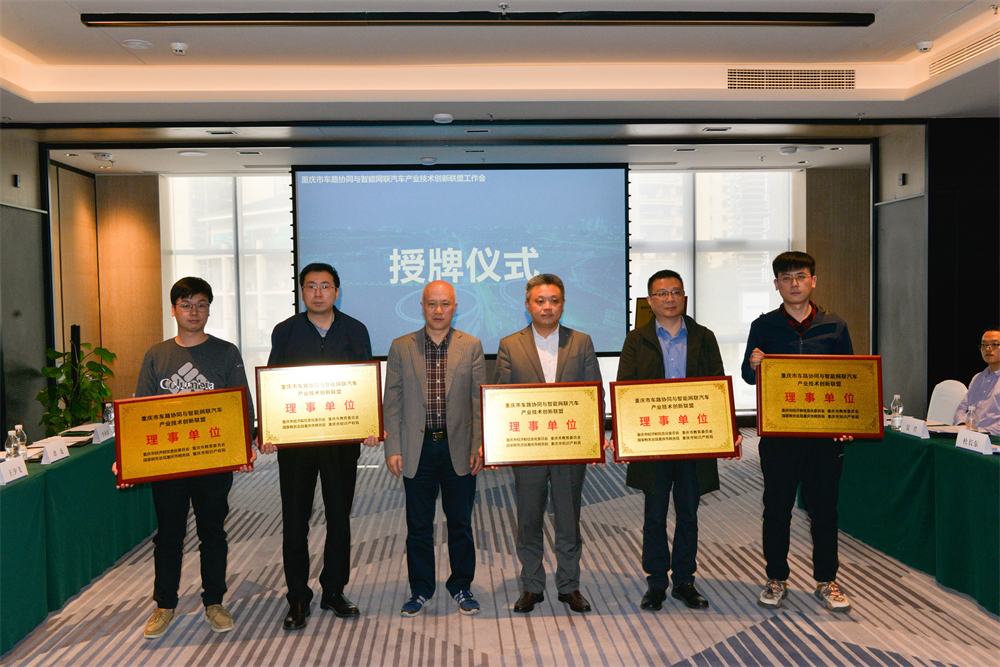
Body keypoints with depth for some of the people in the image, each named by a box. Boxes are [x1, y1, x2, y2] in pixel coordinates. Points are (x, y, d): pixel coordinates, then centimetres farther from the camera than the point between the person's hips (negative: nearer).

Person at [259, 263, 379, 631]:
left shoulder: (355, 331, 5)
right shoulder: (285, 332, 5)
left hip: (342, 437, 1)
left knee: (339, 516, 9)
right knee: (295, 518, 4)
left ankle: (334, 591, 24)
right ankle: (298, 598, 17)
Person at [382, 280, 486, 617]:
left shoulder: (471, 346, 3)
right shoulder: (401, 347, 3)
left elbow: (479, 401, 1)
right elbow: (392, 402, 2)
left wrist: (478, 447, -5)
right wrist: (392, 448, -3)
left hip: (459, 447, 0)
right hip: (417, 448, 0)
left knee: (461, 522, 10)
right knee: (419, 524, 10)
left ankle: (461, 586, 27)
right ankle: (420, 589, 26)